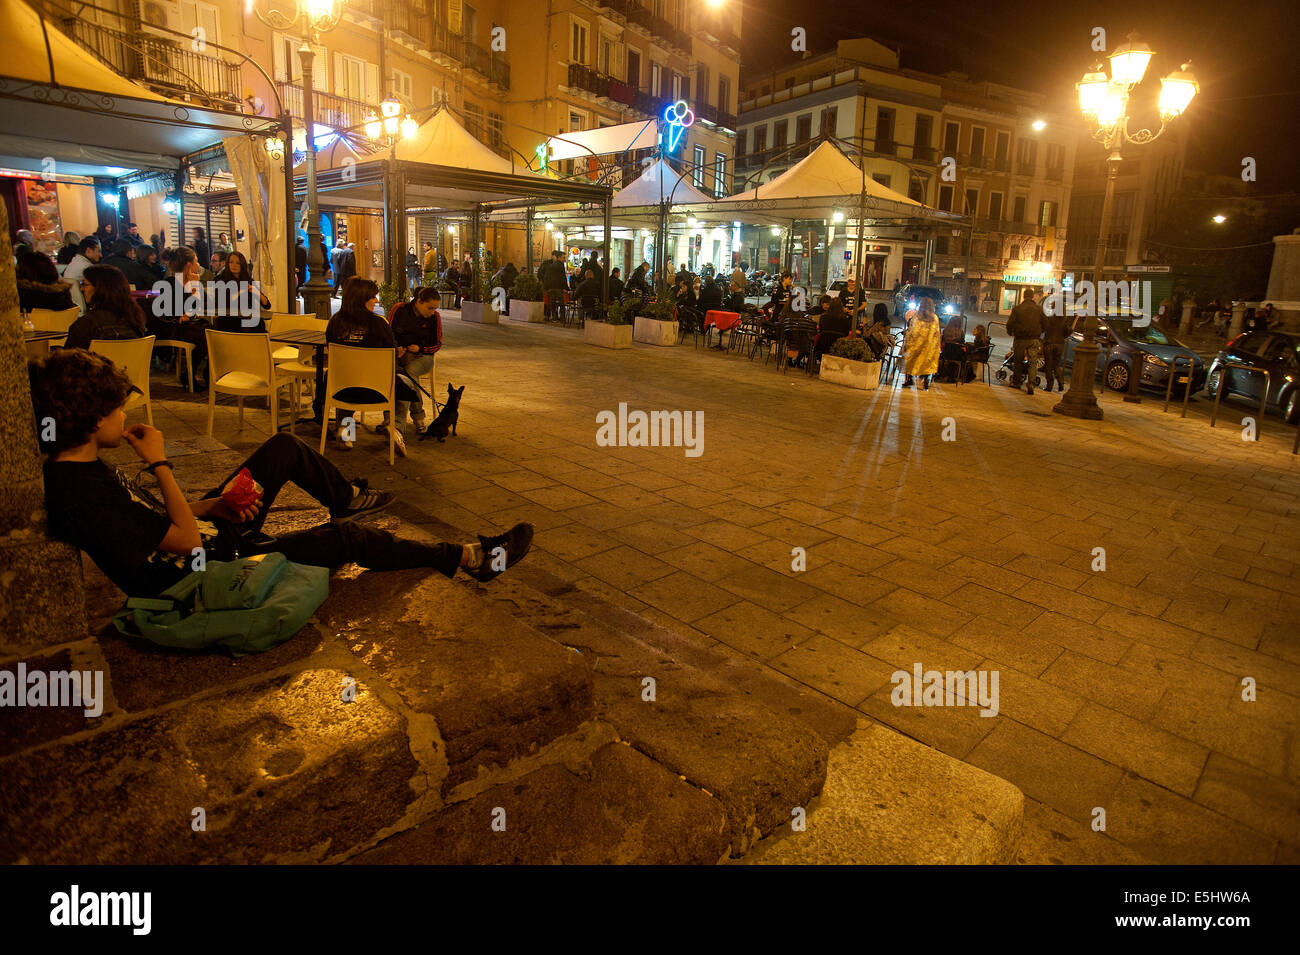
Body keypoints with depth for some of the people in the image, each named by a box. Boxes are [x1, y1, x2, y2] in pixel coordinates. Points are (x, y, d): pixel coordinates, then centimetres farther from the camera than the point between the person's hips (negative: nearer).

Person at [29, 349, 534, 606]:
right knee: (345, 538, -13)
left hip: (210, 532, 10)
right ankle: (469, 558, -2)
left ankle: (347, 495, 39)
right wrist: (161, 464, -24)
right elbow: (185, 539, -28)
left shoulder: (78, 465, 1)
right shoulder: (81, 494, -29)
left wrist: (212, 506, -7)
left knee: (285, 447, 11)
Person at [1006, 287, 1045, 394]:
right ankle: (1031, 385, -11)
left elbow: (1010, 323, -3)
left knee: (1017, 361, 14)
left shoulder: (1017, 309, -5)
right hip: (1034, 339, 1)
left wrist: (1010, 332, 16)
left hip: (1020, 339, -1)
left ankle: (1015, 382, 23)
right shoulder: (1040, 309, -1)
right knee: (1033, 363, 0)